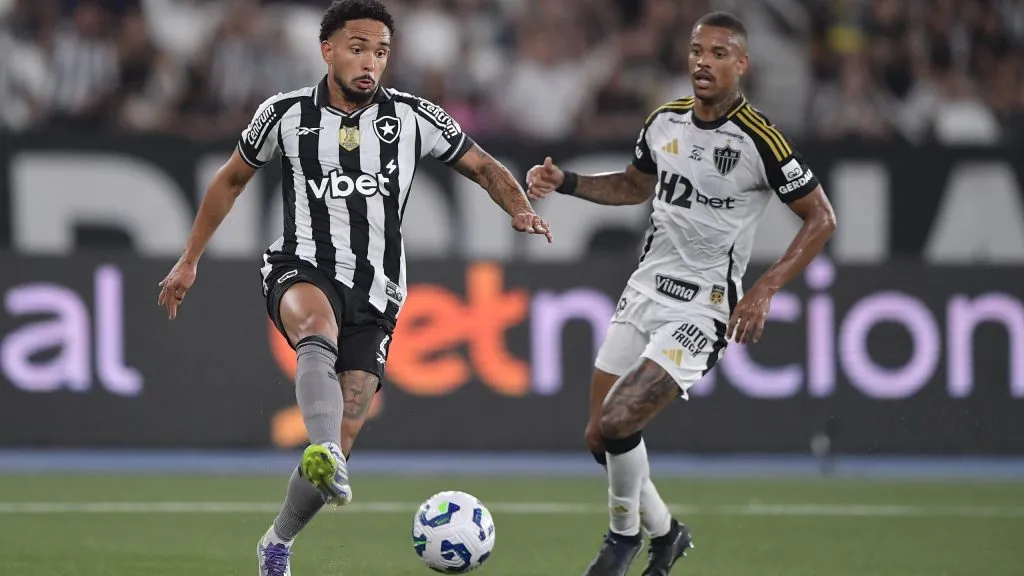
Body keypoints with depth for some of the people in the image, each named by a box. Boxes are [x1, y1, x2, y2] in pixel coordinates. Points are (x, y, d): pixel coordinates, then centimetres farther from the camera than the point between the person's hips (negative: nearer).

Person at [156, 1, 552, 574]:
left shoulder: (413, 117, 1)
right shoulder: (286, 115, 0)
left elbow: (482, 166, 10)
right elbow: (232, 179, 15)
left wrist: (519, 207, -11)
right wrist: (189, 261, 17)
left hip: (375, 295, 2)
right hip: (303, 269, -2)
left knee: (343, 437, -5)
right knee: (318, 330, -39)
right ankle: (326, 462, -62)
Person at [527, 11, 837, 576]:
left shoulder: (758, 138, -15)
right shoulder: (664, 121, 4)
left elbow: (820, 218, -9)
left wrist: (764, 289, -17)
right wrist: (565, 183, 9)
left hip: (703, 311, -7)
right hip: (644, 291, 7)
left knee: (617, 424, -18)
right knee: (599, 436, 6)